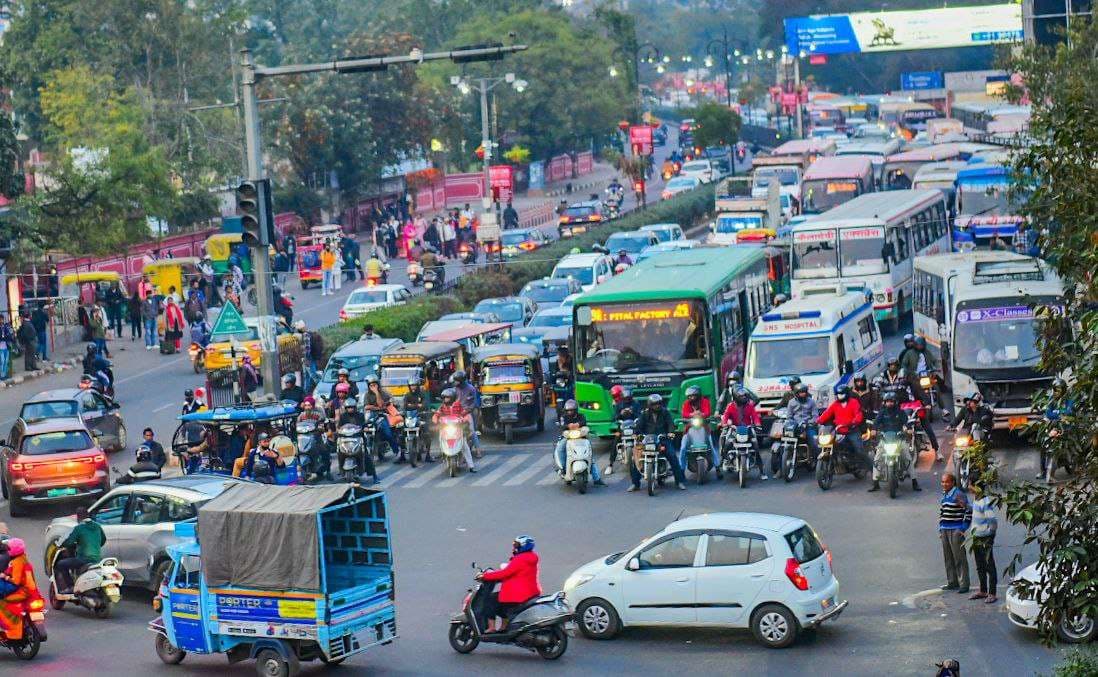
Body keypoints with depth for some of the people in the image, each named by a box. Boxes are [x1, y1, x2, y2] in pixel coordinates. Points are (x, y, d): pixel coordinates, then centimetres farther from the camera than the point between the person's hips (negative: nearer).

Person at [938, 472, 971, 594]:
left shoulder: (959, 495, -10)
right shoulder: (944, 495, 15)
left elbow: (969, 510, -12)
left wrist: (964, 528, -13)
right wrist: (940, 529, 18)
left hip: (956, 530, -8)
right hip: (945, 530, 8)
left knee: (959, 558, -7)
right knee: (948, 558, 11)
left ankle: (963, 584, -4)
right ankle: (952, 582, 19)